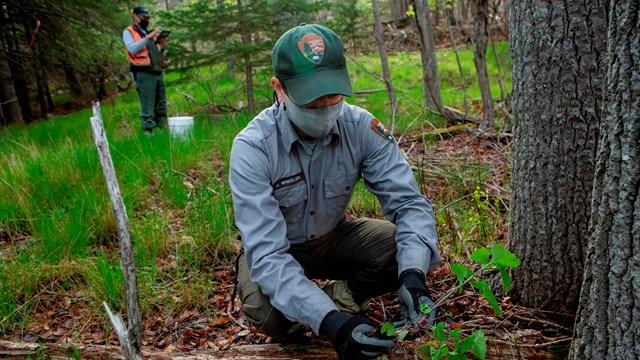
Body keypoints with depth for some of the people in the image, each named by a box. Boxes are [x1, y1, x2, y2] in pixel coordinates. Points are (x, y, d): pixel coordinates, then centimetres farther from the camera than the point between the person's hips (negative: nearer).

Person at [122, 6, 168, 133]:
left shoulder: (150, 33, 24)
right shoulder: (128, 32, 5)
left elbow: (159, 55, 25)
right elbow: (132, 49, -14)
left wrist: (162, 47, 4)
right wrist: (148, 37, -17)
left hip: (158, 74, 7)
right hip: (144, 74, -7)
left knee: (161, 108, 7)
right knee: (147, 110, -10)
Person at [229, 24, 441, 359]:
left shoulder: (361, 127, -21)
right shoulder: (252, 148, -31)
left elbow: (409, 202, -21)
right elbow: (266, 253, -36)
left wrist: (413, 274, -41)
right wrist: (328, 321, -49)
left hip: (333, 237, 3)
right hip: (276, 250, -2)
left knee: (404, 252, -23)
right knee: (267, 314, -33)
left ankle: (342, 297, 6)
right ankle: (334, 311, 3)